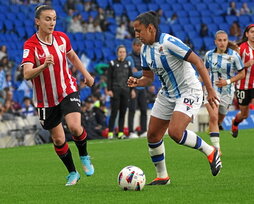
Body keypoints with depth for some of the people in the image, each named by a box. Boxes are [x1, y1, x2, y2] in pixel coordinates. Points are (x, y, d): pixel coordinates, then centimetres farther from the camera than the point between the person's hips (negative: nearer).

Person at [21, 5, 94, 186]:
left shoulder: (62, 38, -4)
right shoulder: (30, 45, -18)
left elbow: (72, 56, 18)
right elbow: (27, 74, -31)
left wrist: (86, 74, 14)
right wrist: (44, 65, -47)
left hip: (68, 91, 1)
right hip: (46, 99, -1)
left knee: (75, 127, -22)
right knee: (58, 139, 6)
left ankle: (84, 156, 8)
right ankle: (72, 173, 27)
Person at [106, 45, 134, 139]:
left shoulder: (128, 64, 12)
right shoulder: (113, 63, 0)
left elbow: (130, 77, 16)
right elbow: (109, 77, -2)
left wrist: (132, 89, 9)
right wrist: (109, 90, -10)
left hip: (125, 90, 4)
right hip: (115, 90, -4)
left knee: (123, 112, 4)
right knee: (114, 112, -8)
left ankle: (120, 133, 8)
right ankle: (110, 132, -7)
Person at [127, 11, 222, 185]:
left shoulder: (169, 42, -22)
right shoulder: (145, 49, 4)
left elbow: (197, 62, -22)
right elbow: (149, 77, 14)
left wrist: (210, 90, -24)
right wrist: (137, 82, -10)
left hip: (189, 92, -9)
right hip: (167, 95, 9)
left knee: (175, 132, -26)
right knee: (153, 135, 4)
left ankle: (210, 151, -3)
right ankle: (162, 176, 20)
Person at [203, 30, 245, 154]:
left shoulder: (234, 55, -8)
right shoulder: (209, 55, -1)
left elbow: (242, 74, -3)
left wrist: (228, 81, -15)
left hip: (227, 91, 0)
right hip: (211, 89, 0)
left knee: (219, 120, 13)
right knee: (213, 117, -19)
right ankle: (216, 148, -20)